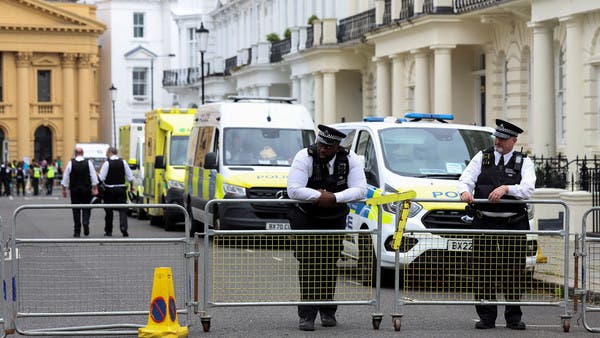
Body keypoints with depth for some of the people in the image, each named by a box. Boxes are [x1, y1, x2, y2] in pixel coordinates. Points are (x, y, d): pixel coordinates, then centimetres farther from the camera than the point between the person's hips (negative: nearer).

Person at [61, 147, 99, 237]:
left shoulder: (70, 163, -4)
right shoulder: (88, 163, -3)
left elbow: (65, 177, -1)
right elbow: (94, 177, -2)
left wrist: (64, 189, 6)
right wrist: (95, 189, 4)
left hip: (74, 189, 0)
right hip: (86, 189, 0)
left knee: (76, 210, 6)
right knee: (86, 208, 10)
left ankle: (77, 231, 5)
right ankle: (85, 223, -16)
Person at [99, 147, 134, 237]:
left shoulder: (107, 163, -9)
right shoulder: (123, 162, 2)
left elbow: (101, 178, -12)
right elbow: (130, 176, 3)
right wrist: (131, 186, 16)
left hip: (110, 190, -2)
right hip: (121, 189, 2)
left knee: (109, 211, 8)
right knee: (123, 210, 1)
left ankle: (108, 231, 16)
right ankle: (124, 229, -16)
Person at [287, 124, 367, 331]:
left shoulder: (350, 160, -12)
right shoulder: (304, 157, -20)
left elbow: (360, 190, -21)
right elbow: (293, 190, -28)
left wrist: (334, 197, -33)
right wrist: (319, 196, -33)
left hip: (335, 219, 2)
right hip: (306, 219, -2)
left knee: (330, 265, 6)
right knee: (308, 265, -10)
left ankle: (327, 311, 18)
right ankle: (307, 315, -9)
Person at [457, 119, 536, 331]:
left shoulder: (524, 162, 5)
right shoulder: (482, 157, 9)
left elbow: (528, 189, -11)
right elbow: (465, 180, -1)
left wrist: (506, 188, -27)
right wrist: (465, 191, -24)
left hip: (513, 225, -1)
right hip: (484, 222, 1)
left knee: (514, 271, 2)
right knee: (483, 270, 0)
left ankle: (514, 317, 12)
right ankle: (486, 317, 7)